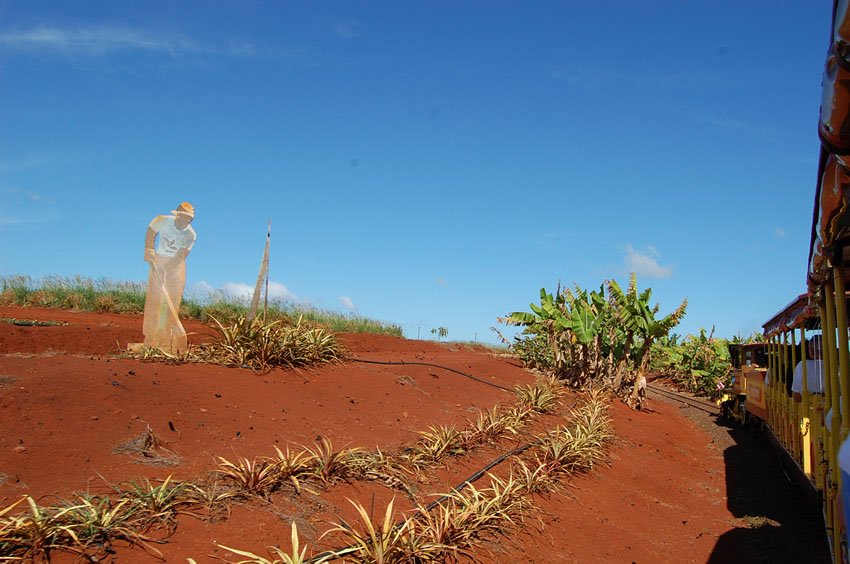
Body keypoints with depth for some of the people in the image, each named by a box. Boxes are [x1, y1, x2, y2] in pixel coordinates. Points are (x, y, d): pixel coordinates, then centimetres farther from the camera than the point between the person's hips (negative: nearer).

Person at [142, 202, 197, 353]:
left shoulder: (190, 235, -17)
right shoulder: (162, 221, -15)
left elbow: (180, 256, -21)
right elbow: (151, 231, 5)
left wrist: (165, 269, -31)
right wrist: (149, 251, -4)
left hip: (177, 264, 0)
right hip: (159, 260, 0)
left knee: (173, 301, -5)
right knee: (153, 298, -5)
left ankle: (169, 342, -3)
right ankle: (151, 341, -3)